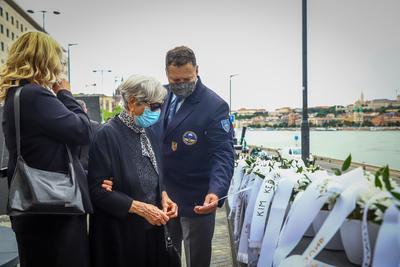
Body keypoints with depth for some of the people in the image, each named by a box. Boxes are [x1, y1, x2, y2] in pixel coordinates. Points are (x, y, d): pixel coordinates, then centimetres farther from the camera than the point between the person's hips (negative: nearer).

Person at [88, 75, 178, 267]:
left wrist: (163, 196, -4)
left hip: (151, 229, 7)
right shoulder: (108, 135, -16)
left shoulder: (147, 133, 7)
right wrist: (140, 208, -21)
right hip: (119, 233, -7)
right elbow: (98, 189, -19)